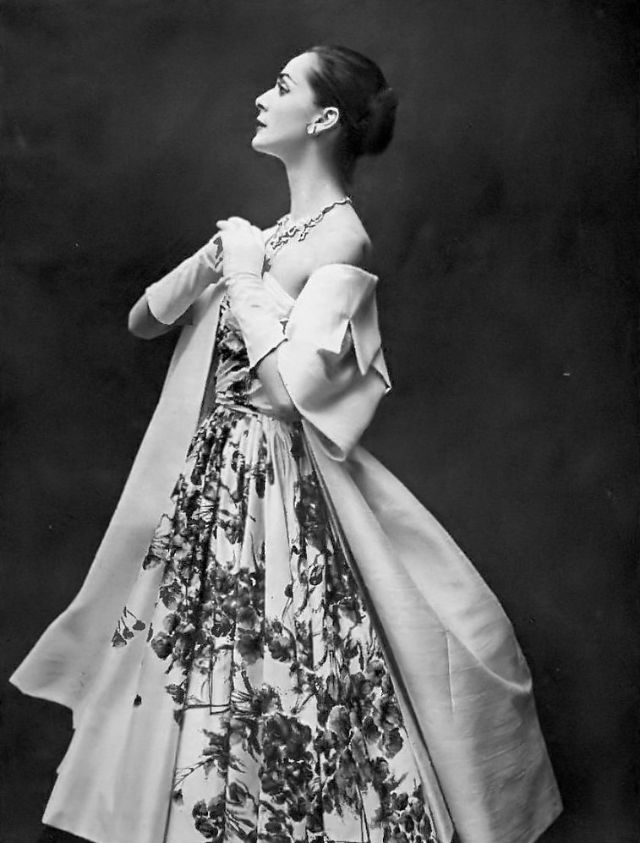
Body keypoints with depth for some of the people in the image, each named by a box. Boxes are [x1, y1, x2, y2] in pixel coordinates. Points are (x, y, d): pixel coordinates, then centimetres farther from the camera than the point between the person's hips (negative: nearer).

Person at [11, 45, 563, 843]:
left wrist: (244, 276, -14)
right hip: (213, 477, 8)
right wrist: (215, 260, -2)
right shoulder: (266, 232, 10)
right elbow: (141, 320, 13)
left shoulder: (341, 238, -13)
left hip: (280, 485, -8)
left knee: (278, 678, 2)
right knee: (202, 671, 18)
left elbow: (289, 384, -24)